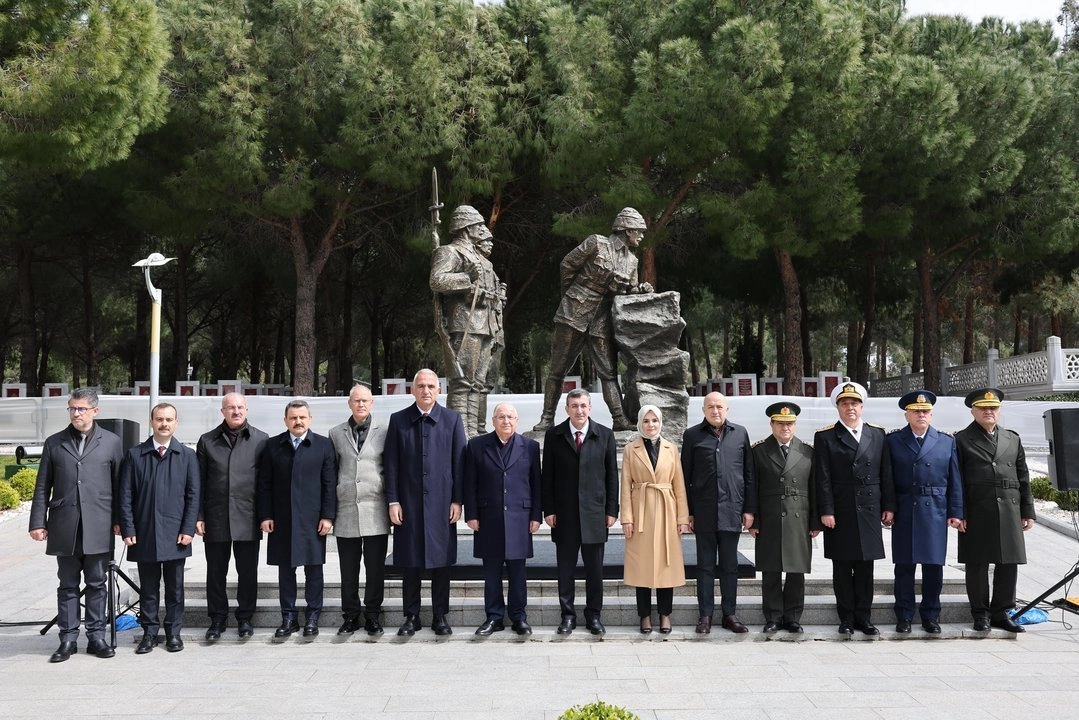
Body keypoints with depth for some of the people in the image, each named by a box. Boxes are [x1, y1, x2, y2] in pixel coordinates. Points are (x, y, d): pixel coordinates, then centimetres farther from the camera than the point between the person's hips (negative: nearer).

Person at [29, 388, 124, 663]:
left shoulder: (111, 442, 5)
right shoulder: (54, 443, 8)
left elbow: (119, 484, 6)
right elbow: (42, 486, 7)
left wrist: (119, 519, 2)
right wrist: (38, 522, 1)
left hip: (98, 528, -1)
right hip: (64, 527, 1)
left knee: (96, 585, 6)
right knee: (67, 585, 8)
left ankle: (96, 637, 15)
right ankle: (68, 639, 15)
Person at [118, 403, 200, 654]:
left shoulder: (187, 455, 4)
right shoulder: (135, 454, 4)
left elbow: (193, 495, 1)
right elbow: (126, 495, 3)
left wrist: (188, 529, -6)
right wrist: (128, 529, -4)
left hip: (175, 534, 0)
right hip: (144, 535, 0)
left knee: (175, 587, 7)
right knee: (148, 588, 8)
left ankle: (173, 632, 18)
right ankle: (149, 633, 18)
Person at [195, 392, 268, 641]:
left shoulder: (261, 440, 2)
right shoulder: (207, 441, 7)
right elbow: (199, 482, 7)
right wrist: (198, 516, 1)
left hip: (247, 518, -1)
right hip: (216, 518, 1)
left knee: (247, 572, 6)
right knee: (215, 572, 8)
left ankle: (245, 617, 19)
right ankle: (217, 619, 20)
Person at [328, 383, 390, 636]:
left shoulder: (384, 432, 3)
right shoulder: (336, 434, 9)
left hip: (375, 511, -1)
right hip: (346, 511, 2)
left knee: (375, 568, 3)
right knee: (348, 570, 7)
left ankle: (373, 616, 14)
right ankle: (351, 616, 17)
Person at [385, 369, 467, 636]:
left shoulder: (452, 419, 3)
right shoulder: (398, 420, 4)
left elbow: (459, 463, 2)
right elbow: (391, 464, 3)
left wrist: (457, 500, -3)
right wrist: (393, 501, -3)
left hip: (441, 503, 0)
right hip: (408, 504, 0)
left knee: (441, 561, 5)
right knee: (409, 563, 6)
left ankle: (440, 616, 16)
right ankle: (411, 616, 17)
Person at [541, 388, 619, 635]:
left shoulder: (605, 435, 4)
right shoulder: (554, 435, 3)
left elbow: (612, 475, 5)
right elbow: (547, 475, 3)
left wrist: (611, 510, 1)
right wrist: (548, 509, -2)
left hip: (594, 513, 0)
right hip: (564, 513, 0)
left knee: (594, 568, 6)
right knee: (565, 568, 6)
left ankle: (593, 615, 18)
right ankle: (567, 615, 17)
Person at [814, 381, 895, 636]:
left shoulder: (877, 434, 10)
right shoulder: (825, 437, 1)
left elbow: (886, 474, 9)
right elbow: (823, 479, -4)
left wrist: (888, 506, 4)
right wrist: (826, 511, -10)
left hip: (869, 511, 2)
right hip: (839, 513, -2)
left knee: (865, 567, 7)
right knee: (842, 568, 4)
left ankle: (863, 617, 16)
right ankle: (846, 618, 13)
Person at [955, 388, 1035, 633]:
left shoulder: (1013, 439, 14)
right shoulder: (962, 440, 2)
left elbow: (1023, 477, 13)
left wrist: (1028, 511, 8)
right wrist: (958, 513, -9)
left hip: (1009, 510, 3)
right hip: (976, 512, -3)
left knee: (1009, 563, 5)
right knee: (977, 564, 2)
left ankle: (1002, 612, 17)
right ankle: (981, 613, 13)